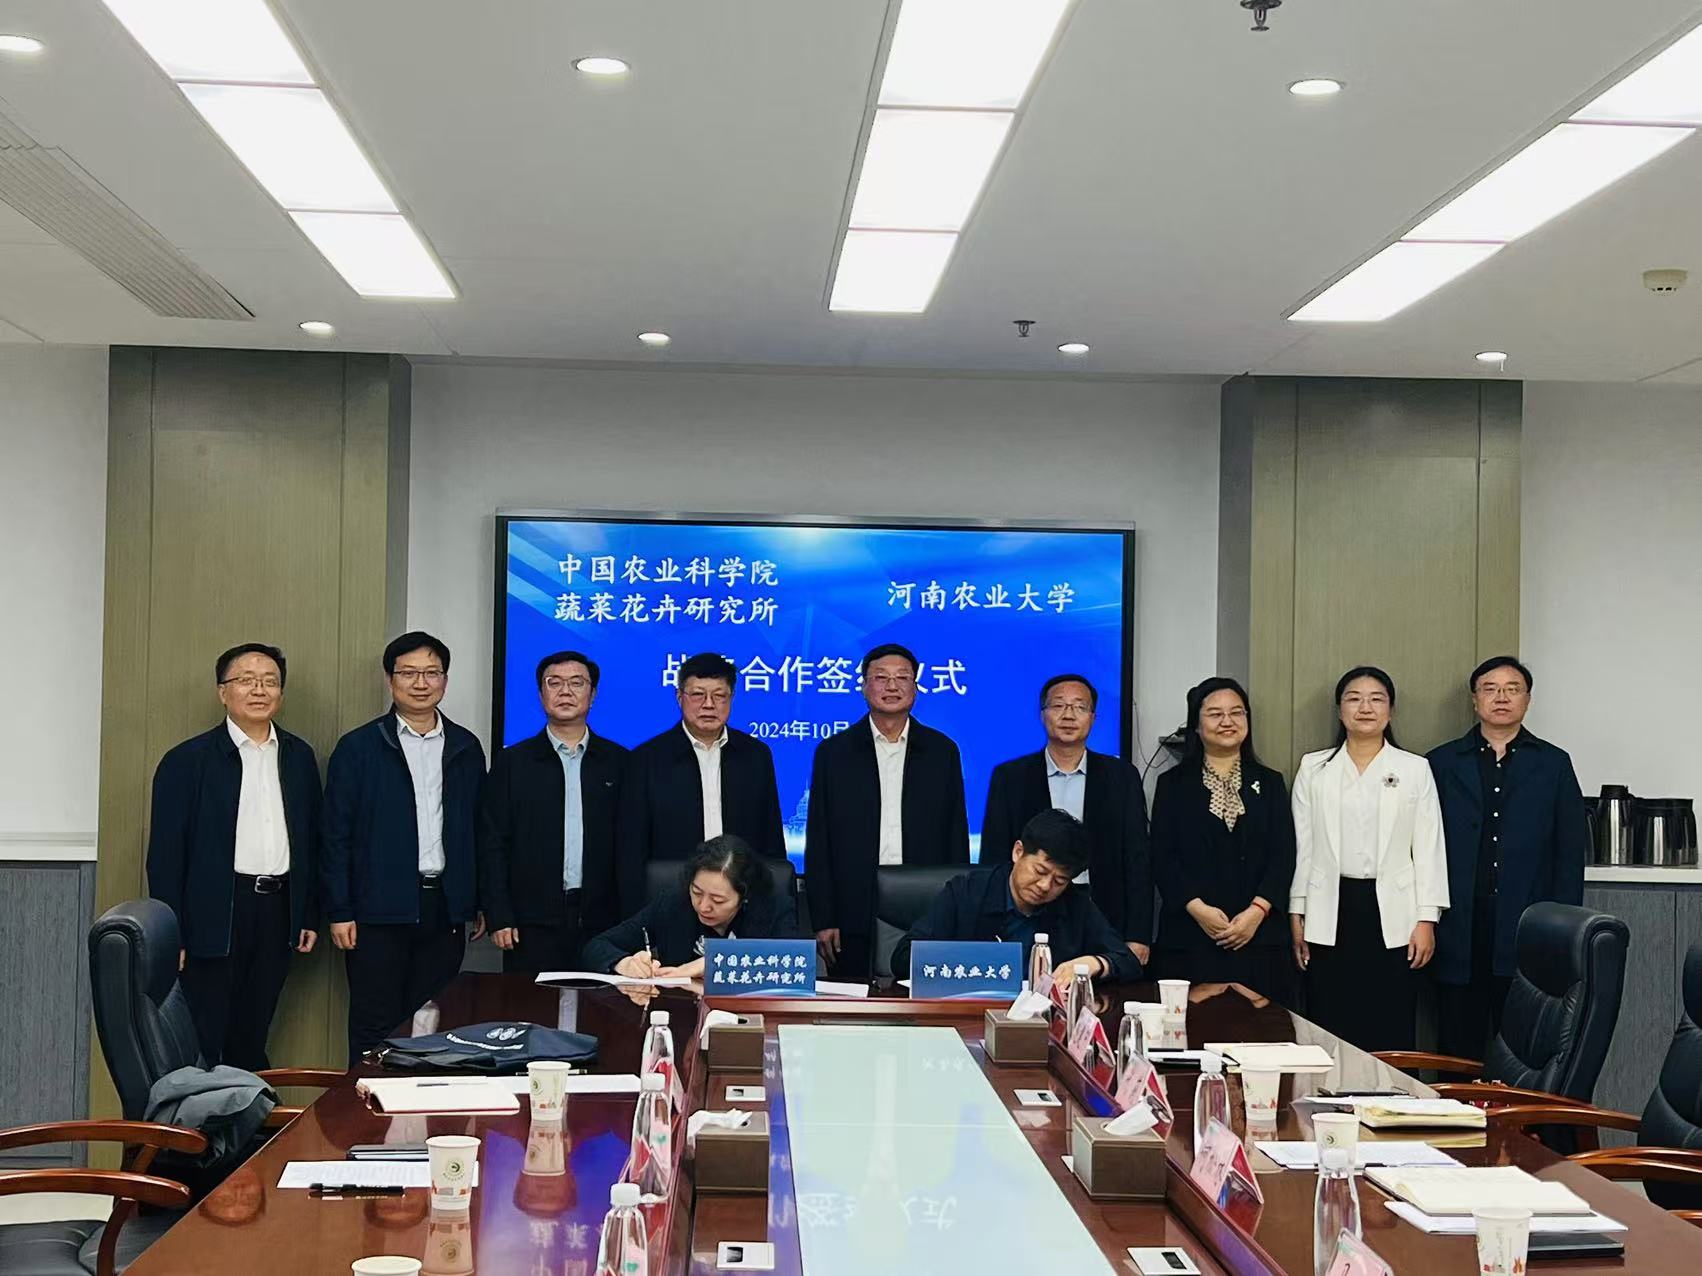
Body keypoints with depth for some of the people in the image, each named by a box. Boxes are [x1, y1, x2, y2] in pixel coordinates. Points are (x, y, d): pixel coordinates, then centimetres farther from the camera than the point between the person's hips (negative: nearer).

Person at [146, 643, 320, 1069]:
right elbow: (166, 854, -6)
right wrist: (171, 936, -10)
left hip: (278, 910, 4)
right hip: (214, 917, -4)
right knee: (202, 1044, 0)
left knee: (251, 1041, 13)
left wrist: (310, 914, 10)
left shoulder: (299, 757, 10)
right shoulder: (187, 761, -4)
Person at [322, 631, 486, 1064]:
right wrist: (339, 912, -7)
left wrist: (480, 903, 9)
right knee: (374, 1027, 2)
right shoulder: (358, 748, 0)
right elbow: (336, 834, -2)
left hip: (445, 909, 3)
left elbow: (479, 829, 13)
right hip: (380, 911, -3)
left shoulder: (466, 747, 10)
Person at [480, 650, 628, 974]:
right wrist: (498, 917, -4)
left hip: (602, 921, 1)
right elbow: (493, 845, 4)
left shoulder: (618, 762, 8)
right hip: (533, 923, 0)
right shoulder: (512, 762, 6)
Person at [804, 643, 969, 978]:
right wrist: (823, 920, -1)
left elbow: (957, 837, 9)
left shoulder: (943, 751, 8)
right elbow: (818, 842, 4)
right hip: (855, 921, 0)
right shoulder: (834, 752, 6)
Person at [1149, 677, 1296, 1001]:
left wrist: (1257, 911, -11)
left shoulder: (1269, 783, 13)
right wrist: (1198, 908, -13)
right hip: (1189, 938, -1)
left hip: (1259, 935, 1)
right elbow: (1162, 858, 1)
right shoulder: (1173, 784, 8)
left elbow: (1283, 856, 4)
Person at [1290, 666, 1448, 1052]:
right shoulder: (1313, 768, 8)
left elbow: (1429, 848, 4)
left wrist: (1427, 919, -2)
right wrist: (1296, 916, 4)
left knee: (1391, 1035, -1)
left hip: (1392, 914, -1)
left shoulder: (1415, 769, 6)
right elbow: (1301, 847, 8)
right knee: (1329, 1032, 1)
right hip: (1330, 915, 1)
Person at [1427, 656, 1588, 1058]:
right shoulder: (1442, 763, 9)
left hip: (1528, 934, 0)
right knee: (1458, 1055, 4)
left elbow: (1571, 854, 6)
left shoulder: (1553, 764, 9)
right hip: (1458, 934, 0)